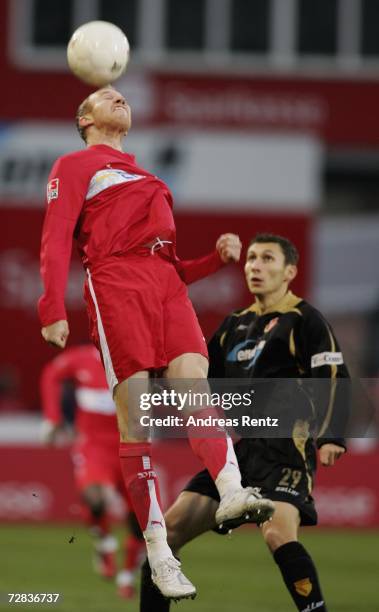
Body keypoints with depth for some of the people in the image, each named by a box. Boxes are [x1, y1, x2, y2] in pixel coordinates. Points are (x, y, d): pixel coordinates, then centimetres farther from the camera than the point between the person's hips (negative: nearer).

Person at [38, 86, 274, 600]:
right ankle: (159, 555, -16)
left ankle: (232, 493, -43)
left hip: (167, 282, 5)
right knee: (136, 420, -12)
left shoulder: (145, 180, 36)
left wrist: (217, 255, 12)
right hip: (114, 281, -5)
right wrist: (53, 310, -12)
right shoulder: (75, 166, 17)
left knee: (194, 384, -21)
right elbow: (56, 239, 3)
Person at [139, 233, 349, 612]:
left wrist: (329, 436, -25)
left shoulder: (303, 320, -2)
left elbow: (332, 380, -11)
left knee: (278, 534, -30)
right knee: (170, 529, 2)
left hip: (283, 449, -7)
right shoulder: (235, 326, 18)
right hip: (236, 451, 7)